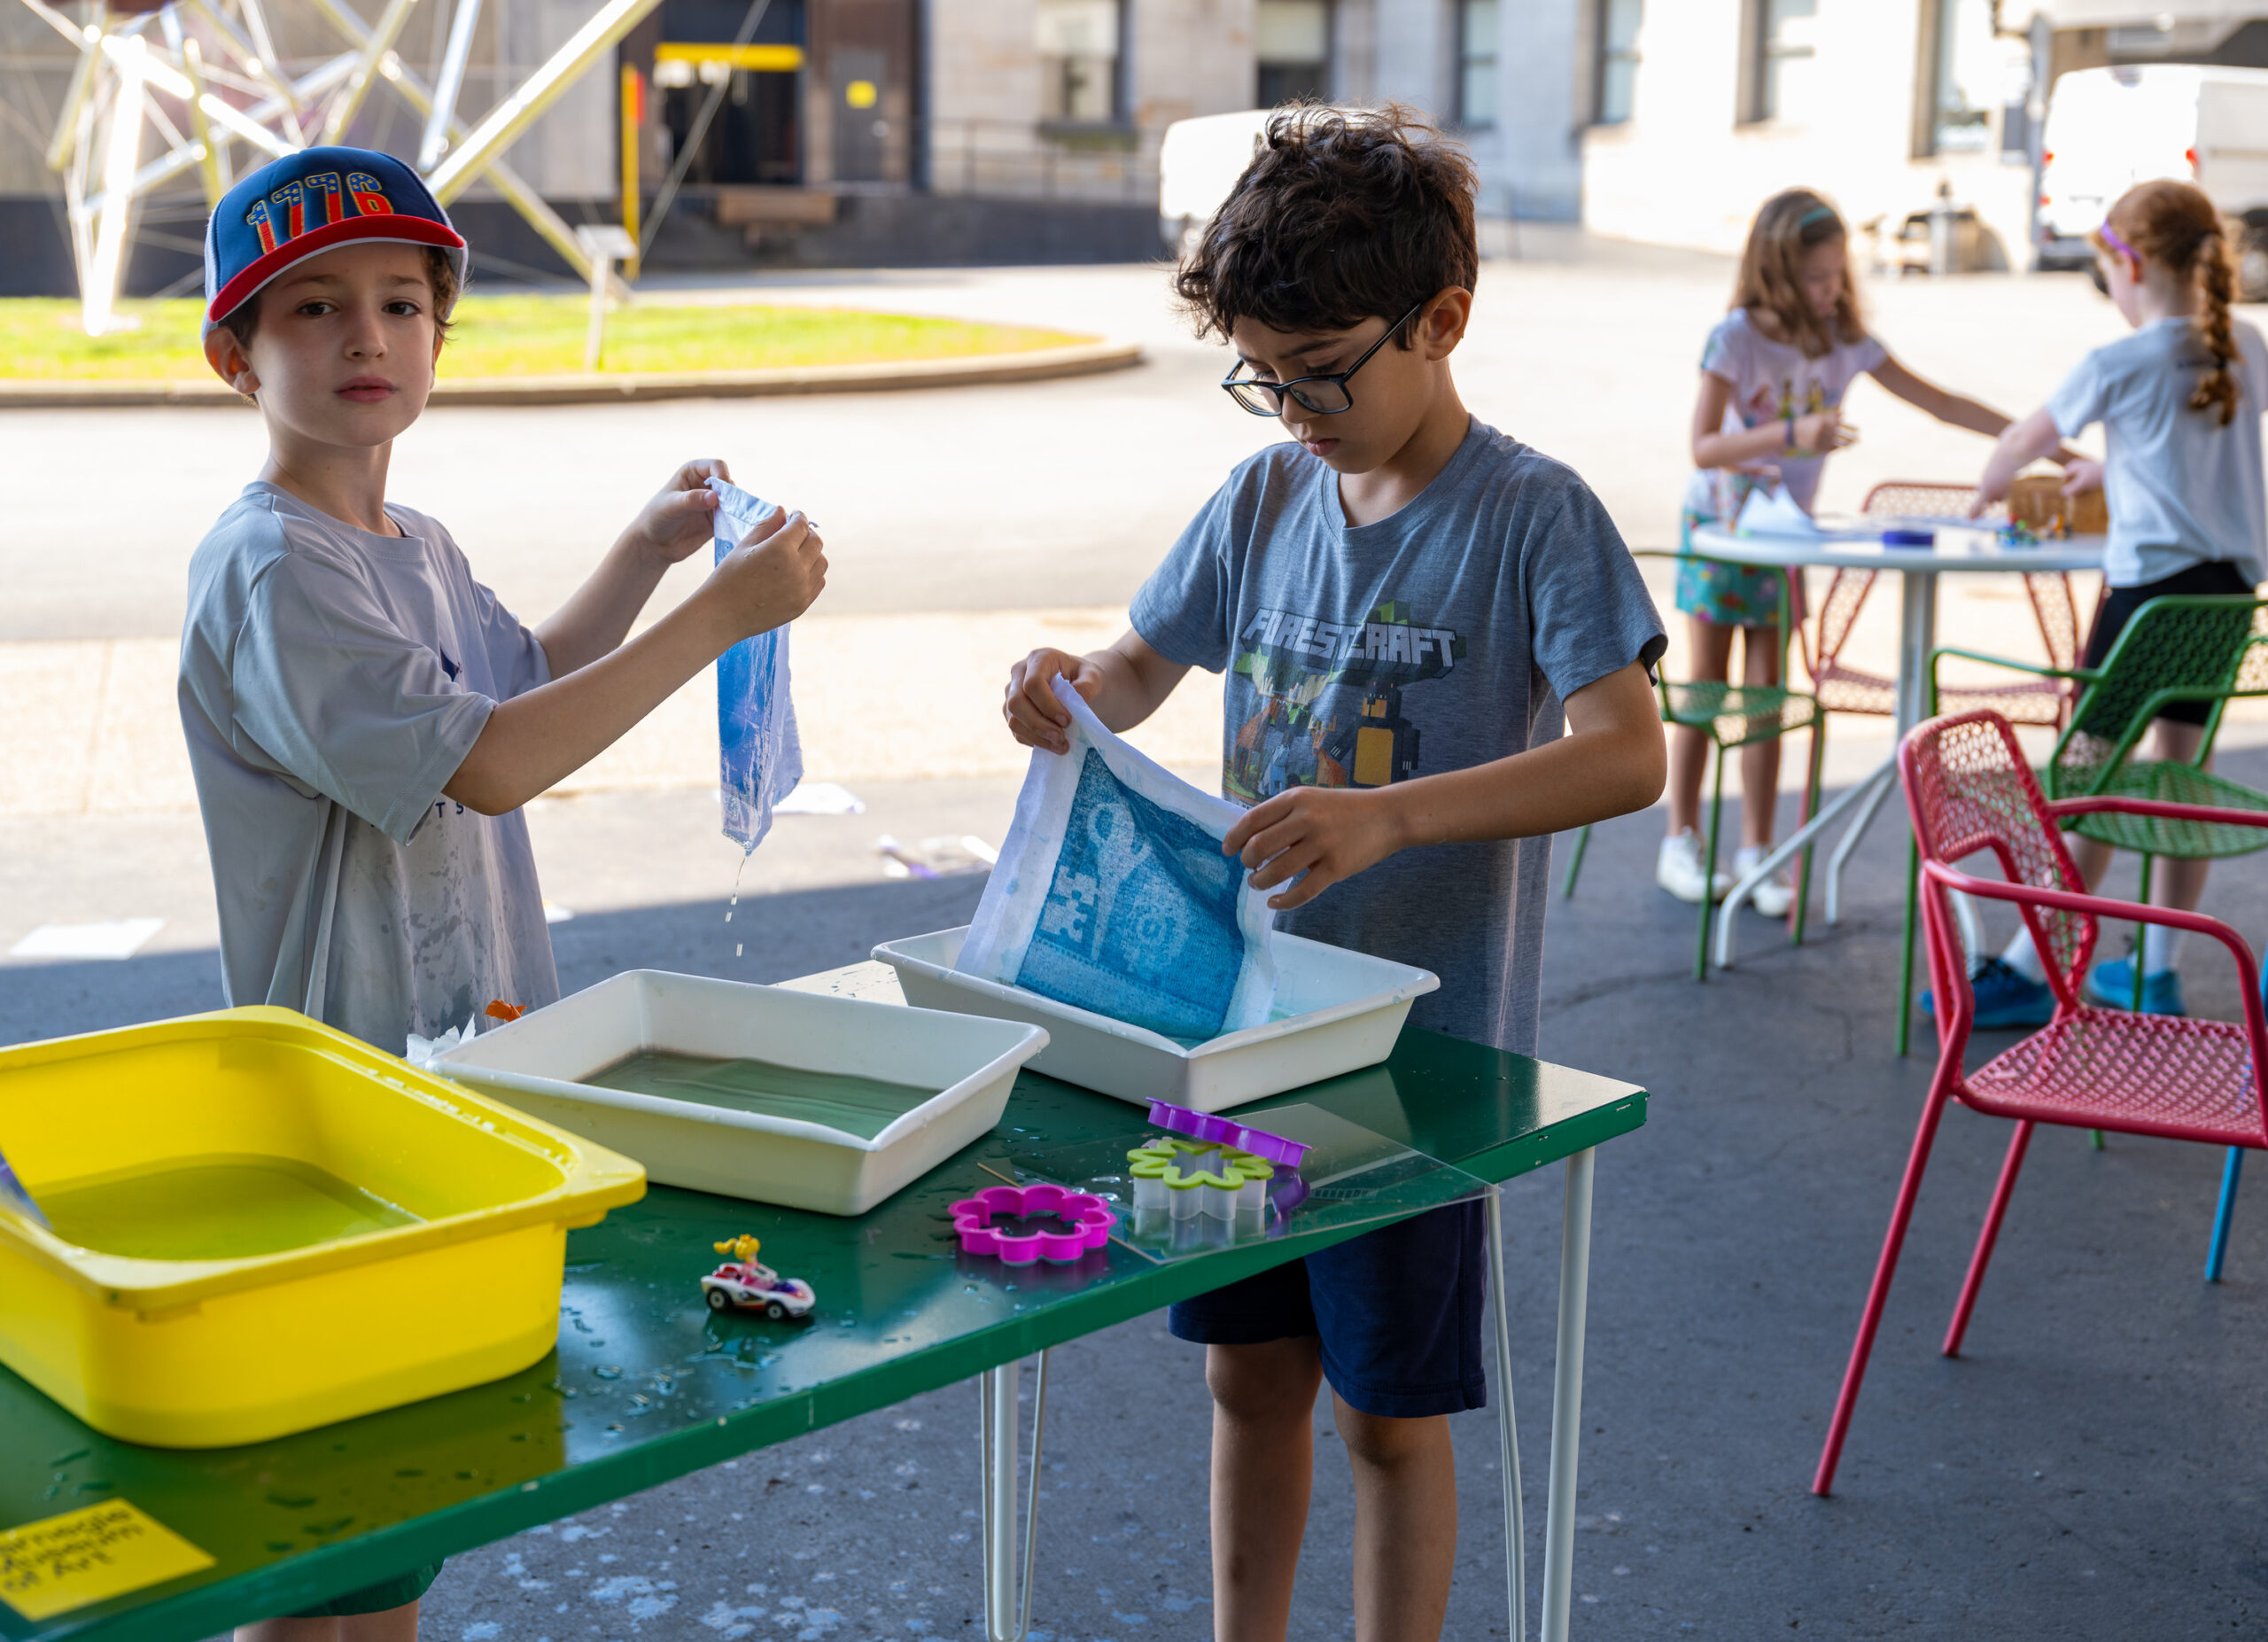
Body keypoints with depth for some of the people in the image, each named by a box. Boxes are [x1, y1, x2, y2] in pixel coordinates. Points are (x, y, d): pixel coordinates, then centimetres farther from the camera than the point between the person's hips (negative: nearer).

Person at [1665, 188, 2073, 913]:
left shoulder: (1843, 339, -4)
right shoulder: (1736, 338, -17)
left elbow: (1942, 404, -1)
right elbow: (1703, 447, -24)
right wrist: (1792, 433, -38)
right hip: (1718, 525, -4)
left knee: (1767, 691, 3)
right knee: (1707, 689, 1)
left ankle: (1755, 851, 8)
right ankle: (1682, 845, 11)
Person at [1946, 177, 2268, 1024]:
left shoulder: (2118, 364, -9)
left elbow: (2026, 439, 7)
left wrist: (1989, 485, 27)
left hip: (2152, 580, -6)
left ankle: (2031, 971, 4)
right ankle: (2158, 972, 19)